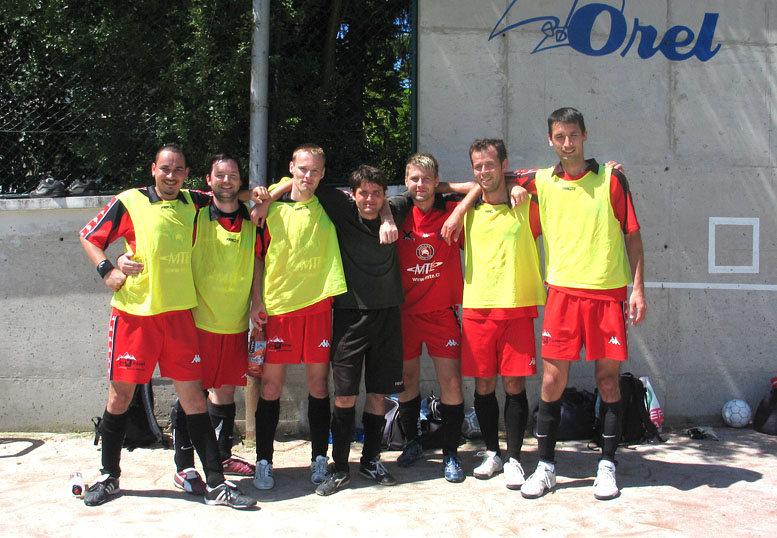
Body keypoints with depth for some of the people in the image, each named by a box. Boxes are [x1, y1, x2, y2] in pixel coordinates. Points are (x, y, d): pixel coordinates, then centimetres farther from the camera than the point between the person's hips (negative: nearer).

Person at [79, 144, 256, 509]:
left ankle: (216, 484, 7)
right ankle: (109, 476, 27)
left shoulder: (192, 203, 10)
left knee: (193, 397, 2)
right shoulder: (130, 202, 1)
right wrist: (107, 270, -6)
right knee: (121, 393, 7)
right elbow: (89, 236, 8)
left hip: (178, 313, 2)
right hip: (134, 312, -2)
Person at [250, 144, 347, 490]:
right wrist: (257, 301, -1)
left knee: (318, 382, 6)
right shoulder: (272, 208, 5)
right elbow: (259, 257, 7)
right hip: (277, 306, 0)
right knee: (271, 385, 2)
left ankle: (319, 459, 18)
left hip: (318, 305, 1)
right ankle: (263, 462, 14)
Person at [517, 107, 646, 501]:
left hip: (609, 292, -1)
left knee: (608, 380, 3)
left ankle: (607, 465, 17)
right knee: (552, 380, -1)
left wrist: (638, 287, -1)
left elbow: (632, 236, 5)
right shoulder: (540, 182, 7)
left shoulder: (611, 178, 3)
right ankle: (546, 466, 12)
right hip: (563, 291, 1)